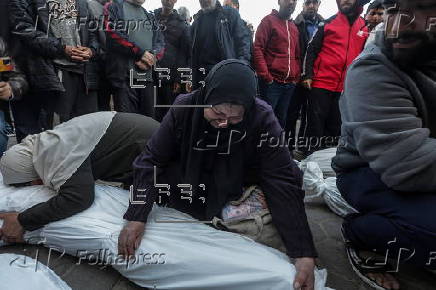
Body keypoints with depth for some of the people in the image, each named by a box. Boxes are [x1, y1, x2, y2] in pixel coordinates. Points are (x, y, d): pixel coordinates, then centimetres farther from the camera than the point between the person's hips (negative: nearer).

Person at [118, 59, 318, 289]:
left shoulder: (262, 118, -26)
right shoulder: (184, 108, -22)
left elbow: (283, 182, -28)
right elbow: (151, 161, -17)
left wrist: (304, 253, -32)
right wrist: (136, 217, -26)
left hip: (238, 183, 0)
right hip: (190, 181, 1)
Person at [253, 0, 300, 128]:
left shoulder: (294, 27, 20)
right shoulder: (269, 20, 0)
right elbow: (257, 49, -8)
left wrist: (297, 76, 8)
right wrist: (265, 76, -14)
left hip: (290, 84, 6)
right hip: (272, 82, -6)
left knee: (282, 120, 10)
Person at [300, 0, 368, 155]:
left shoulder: (365, 27, 13)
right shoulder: (327, 23, 4)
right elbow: (311, 50, 2)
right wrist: (308, 76, -7)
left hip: (346, 88, 3)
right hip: (321, 84, -3)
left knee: (336, 127, 9)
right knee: (315, 123, -1)